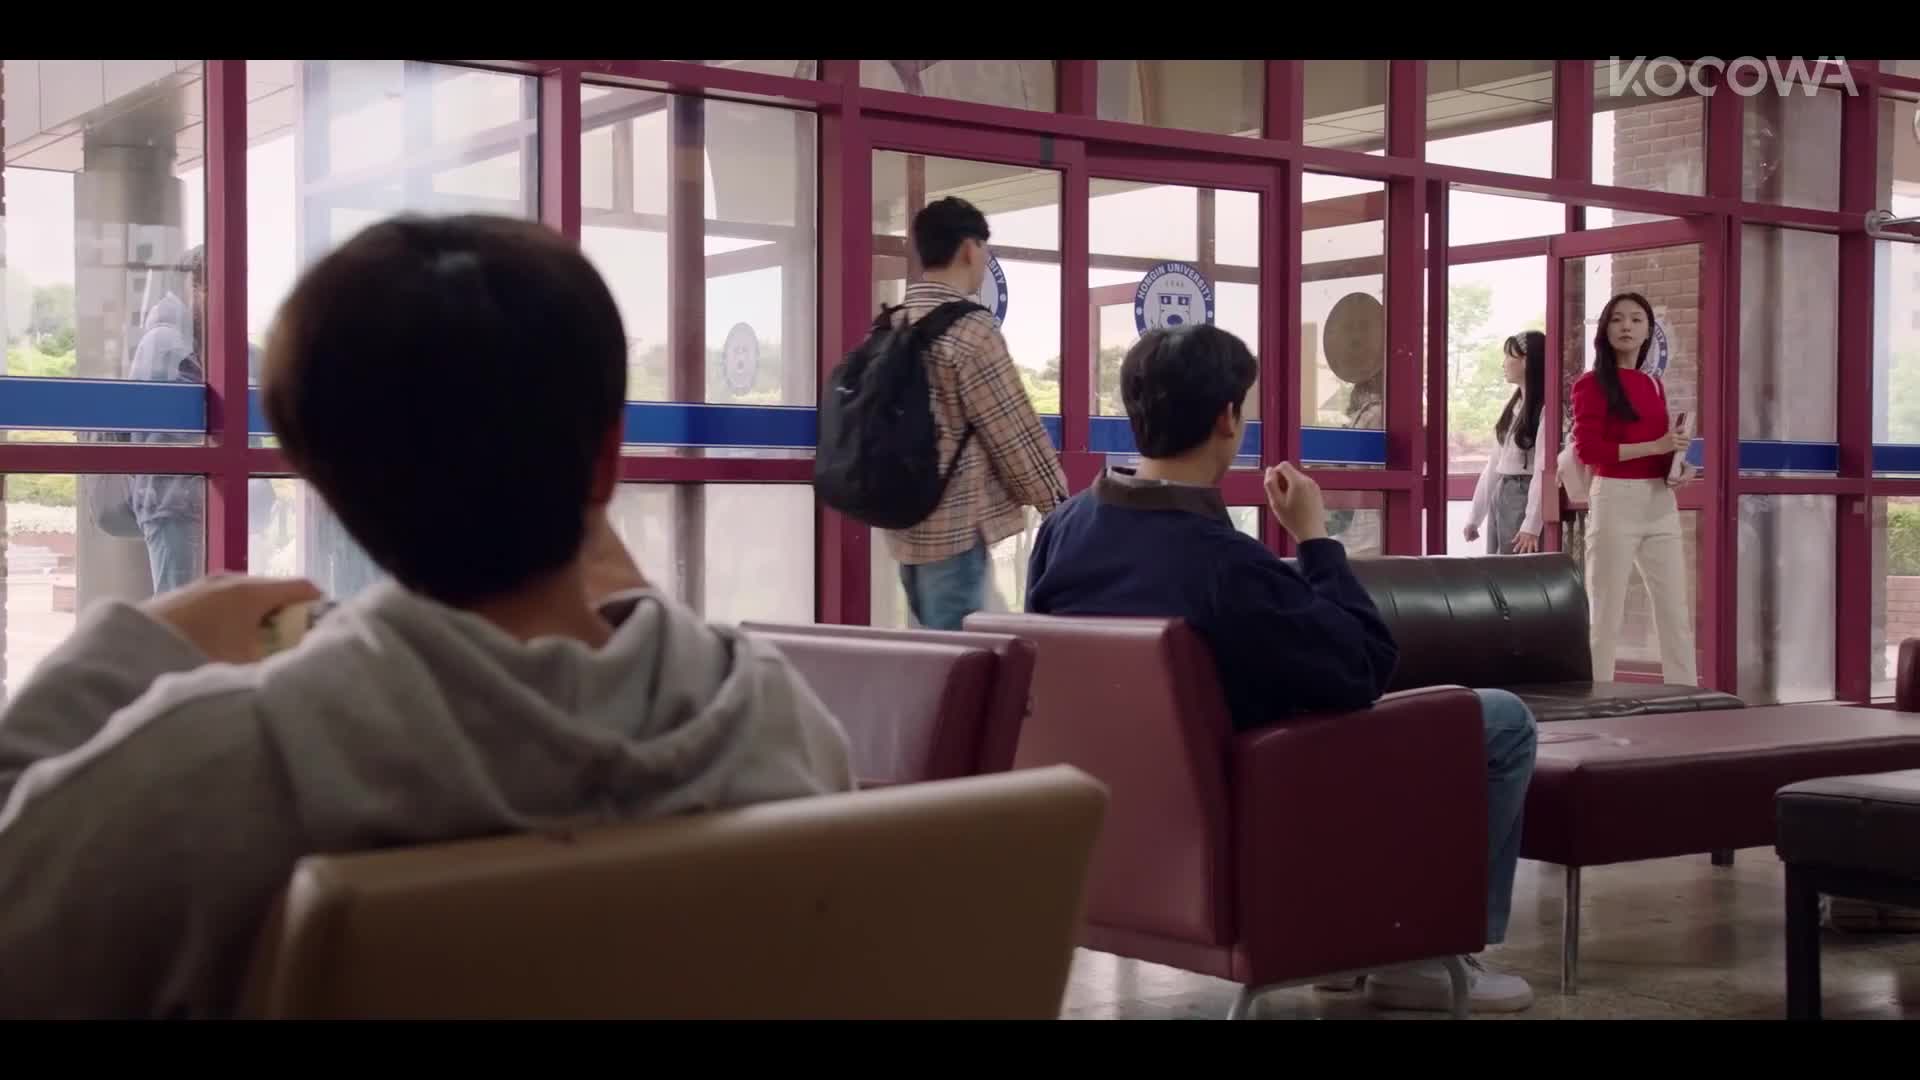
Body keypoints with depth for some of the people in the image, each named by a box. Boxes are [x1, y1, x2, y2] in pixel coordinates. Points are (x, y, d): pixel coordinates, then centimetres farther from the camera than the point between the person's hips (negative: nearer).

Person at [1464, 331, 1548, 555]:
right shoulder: (1513, 404, 15)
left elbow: (1543, 469, -18)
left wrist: (1532, 524, -23)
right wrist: (1475, 516, 16)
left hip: (1524, 495, -8)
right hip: (1500, 494, 8)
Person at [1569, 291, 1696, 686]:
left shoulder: (1654, 385, 16)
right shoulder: (1591, 383, -3)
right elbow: (1586, 447, -13)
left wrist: (1675, 459, 3)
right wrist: (1654, 446, -18)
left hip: (1660, 502, 6)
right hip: (1615, 500, -6)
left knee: (1676, 611, 5)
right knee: (1606, 612, -1)